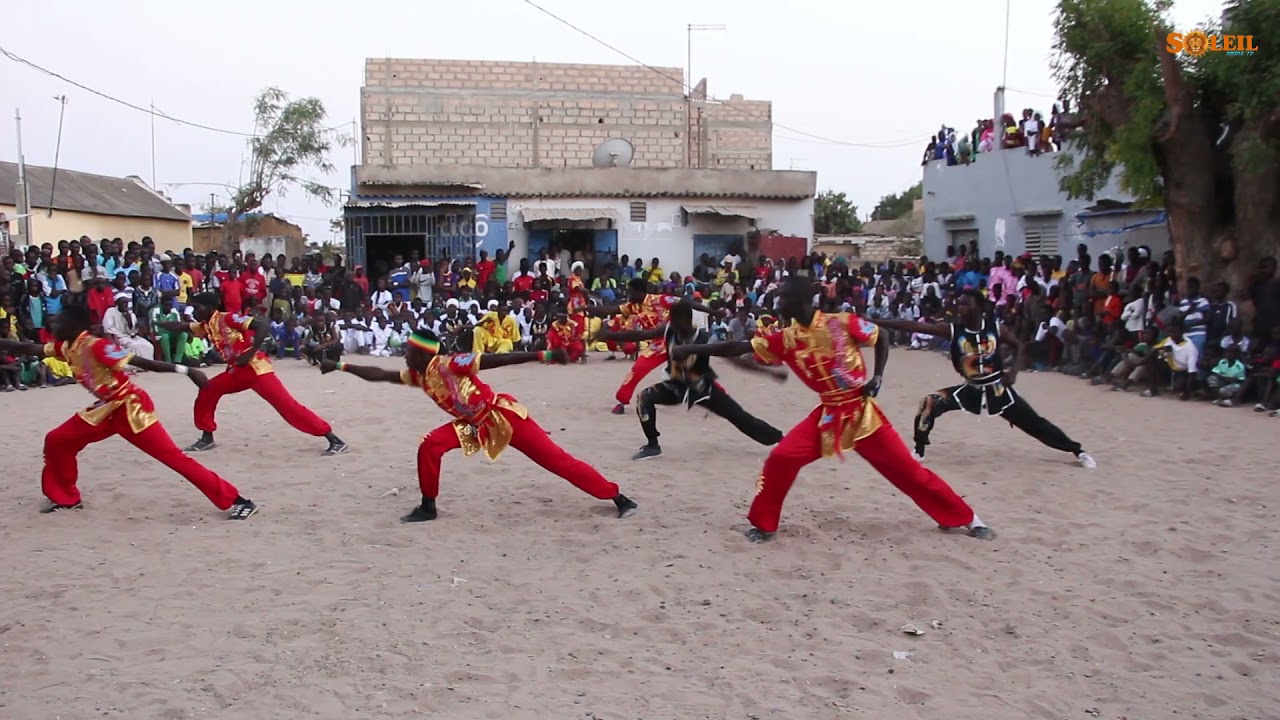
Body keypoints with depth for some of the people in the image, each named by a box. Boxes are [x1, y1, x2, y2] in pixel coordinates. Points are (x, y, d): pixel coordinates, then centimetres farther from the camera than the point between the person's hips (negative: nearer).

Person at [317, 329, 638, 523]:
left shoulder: (450, 364, -20)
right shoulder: (417, 376, 2)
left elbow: (499, 359, -26)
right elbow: (378, 375, 12)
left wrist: (543, 356, -33)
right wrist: (340, 366, 10)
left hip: (503, 415, -7)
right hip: (475, 425, 7)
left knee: (556, 459, -9)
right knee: (429, 446, -8)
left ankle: (618, 497, -5)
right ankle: (428, 506, 7)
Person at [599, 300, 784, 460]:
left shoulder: (705, 339, -27)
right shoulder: (668, 330, -17)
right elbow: (639, 335, -16)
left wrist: (770, 370, -33)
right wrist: (609, 335, -26)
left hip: (702, 388, -3)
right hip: (676, 385, 3)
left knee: (741, 418, -1)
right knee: (645, 397, -22)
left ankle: (782, 440, 16)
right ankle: (652, 445, -8)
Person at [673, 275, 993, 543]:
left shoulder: (841, 323, -15)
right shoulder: (784, 339, -5)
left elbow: (881, 337, 0)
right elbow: (738, 348, -5)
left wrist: (878, 376, -11)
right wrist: (692, 349, -10)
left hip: (861, 412, -3)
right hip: (827, 416, 3)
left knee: (906, 468, 1)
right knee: (781, 459, -13)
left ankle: (966, 518, 17)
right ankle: (763, 525, 5)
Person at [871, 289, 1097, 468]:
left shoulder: (995, 327, -12)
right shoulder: (953, 330, -15)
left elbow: (1019, 345, 4)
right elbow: (915, 326, -23)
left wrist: (1014, 370, -13)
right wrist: (876, 322, -32)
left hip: (997, 389, 0)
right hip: (970, 389, 1)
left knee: (1034, 423, 5)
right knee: (930, 403, -20)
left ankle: (1077, 451, 25)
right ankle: (918, 451, -3)